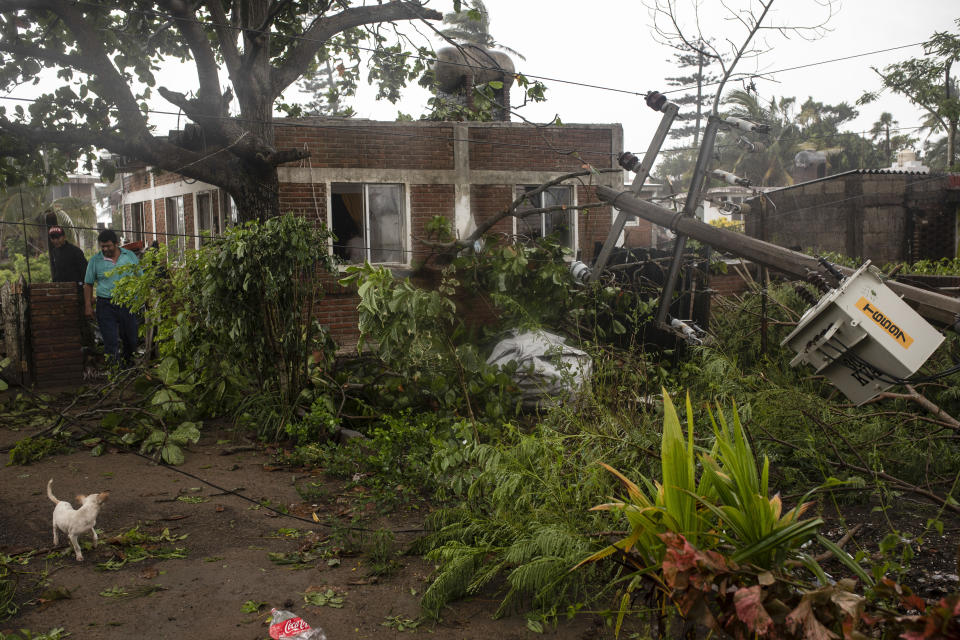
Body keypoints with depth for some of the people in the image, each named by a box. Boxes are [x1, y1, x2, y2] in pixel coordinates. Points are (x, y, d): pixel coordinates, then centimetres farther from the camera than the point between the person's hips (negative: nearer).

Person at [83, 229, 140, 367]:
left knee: (131, 339, 10)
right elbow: (88, 284, 8)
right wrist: (88, 306, 2)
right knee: (110, 341, -3)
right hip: (106, 306, -1)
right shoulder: (95, 261, 2)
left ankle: (127, 364, 33)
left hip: (128, 304, 1)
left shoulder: (130, 256, 4)